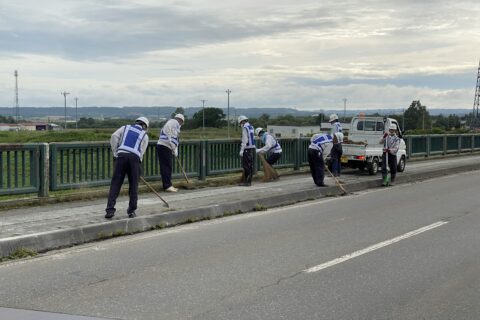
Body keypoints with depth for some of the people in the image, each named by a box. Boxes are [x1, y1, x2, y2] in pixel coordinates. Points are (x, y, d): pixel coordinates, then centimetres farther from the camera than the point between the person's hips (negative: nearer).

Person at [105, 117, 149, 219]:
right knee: (133, 186, 11)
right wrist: (138, 168, 20)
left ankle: (110, 210, -8)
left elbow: (114, 137, 6)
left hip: (121, 155, 1)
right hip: (134, 158, 0)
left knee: (115, 184, 0)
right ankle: (131, 211, 13)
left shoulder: (125, 127, 25)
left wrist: (115, 152, 9)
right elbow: (141, 152, 14)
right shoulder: (144, 135, 23)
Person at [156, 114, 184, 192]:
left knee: (165, 167, 10)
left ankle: (167, 185, 13)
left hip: (161, 145, 10)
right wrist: (175, 151, -5)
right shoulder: (175, 123, -5)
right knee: (167, 166, -9)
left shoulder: (169, 122, 25)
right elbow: (173, 138, -12)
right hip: (165, 147, -10)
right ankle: (167, 186, -10)